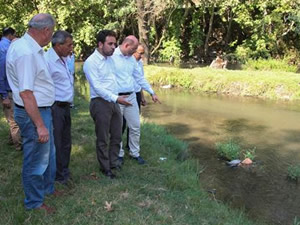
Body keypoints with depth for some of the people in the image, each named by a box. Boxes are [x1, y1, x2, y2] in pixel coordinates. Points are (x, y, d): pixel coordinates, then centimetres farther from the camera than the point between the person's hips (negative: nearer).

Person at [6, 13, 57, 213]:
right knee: (36, 160, 6)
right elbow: (25, 93, -28)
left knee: (48, 153, 25)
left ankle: (47, 189, 44)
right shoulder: (26, 53, -26)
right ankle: (34, 202, 25)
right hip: (34, 113, -10)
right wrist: (40, 125, -25)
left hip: (42, 110, 10)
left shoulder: (27, 46, 5)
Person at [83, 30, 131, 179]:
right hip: (100, 103, -8)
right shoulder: (91, 62, -14)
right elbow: (97, 86, -20)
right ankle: (105, 168, 19)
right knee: (103, 139, 5)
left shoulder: (110, 59, 12)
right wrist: (116, 98, -26)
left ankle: (114, 163, 29)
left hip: (114, 102, 8)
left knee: (116, 136, 14)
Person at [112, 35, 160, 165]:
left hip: (131, 97, 6)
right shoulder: (112, 57, -13)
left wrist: (152, 92, 16)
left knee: (135, 127, 10)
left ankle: (135, 153, 25)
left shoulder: (132, 59, 10)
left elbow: (139, 78, 17)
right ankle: (119, 154, 23)